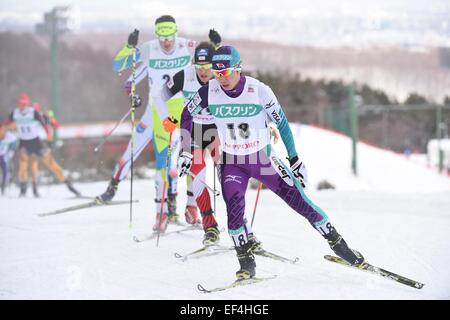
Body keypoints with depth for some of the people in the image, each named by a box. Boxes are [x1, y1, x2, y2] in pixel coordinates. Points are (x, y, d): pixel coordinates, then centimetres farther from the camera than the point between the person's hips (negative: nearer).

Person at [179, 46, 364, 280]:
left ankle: (338, 244, 8)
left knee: (299, 201, -4)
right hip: (231, 163, 1)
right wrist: (186, 152, 1)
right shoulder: (209, 92, -13)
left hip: (263, 158, -1)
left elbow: (281, 123, -7)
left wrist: (294, 159, -4)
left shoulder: (259, 91, -18)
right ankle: (246, 262, -9)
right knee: (234, 208, -22)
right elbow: (187, 115, 5)